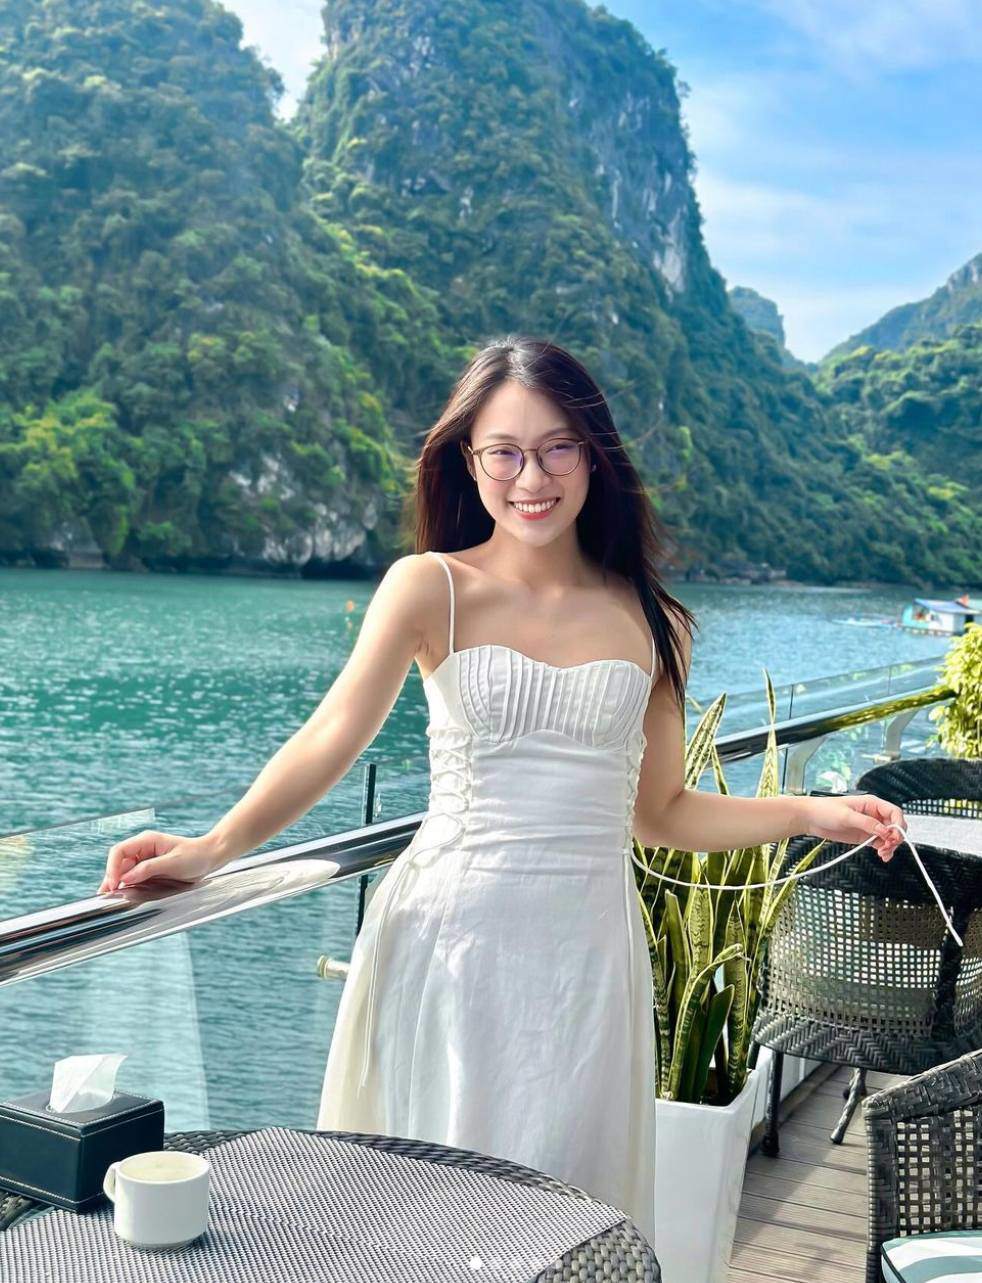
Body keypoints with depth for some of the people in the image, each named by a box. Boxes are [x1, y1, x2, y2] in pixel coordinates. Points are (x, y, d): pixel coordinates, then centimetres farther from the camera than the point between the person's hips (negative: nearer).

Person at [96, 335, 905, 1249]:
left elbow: (660, 815, 12)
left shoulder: (655, 625, 7)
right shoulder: (430, 590, -1)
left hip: (586, 950, 2)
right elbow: (332, 739, -9)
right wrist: (214, 848, -20)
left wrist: (811, 814, 3)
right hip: (448, 941, -2)